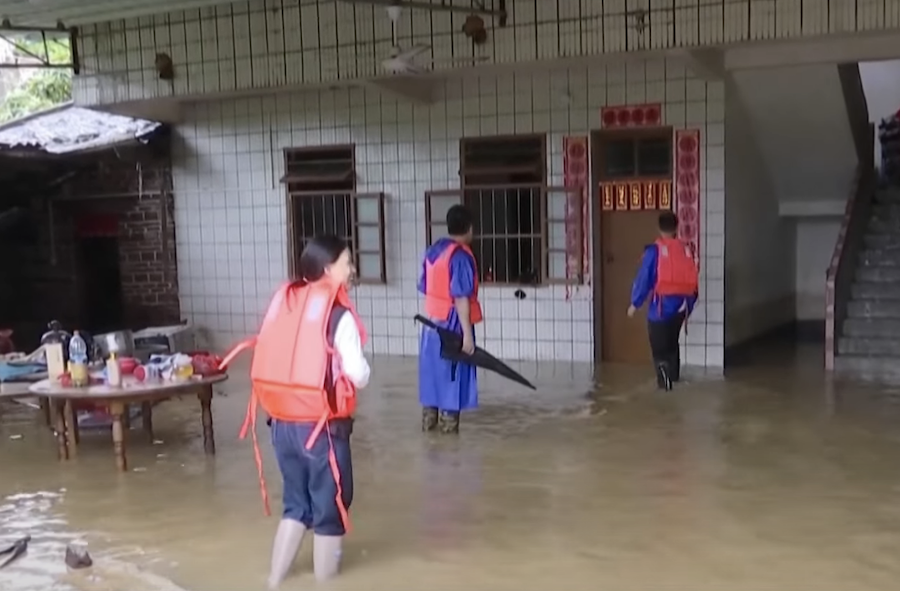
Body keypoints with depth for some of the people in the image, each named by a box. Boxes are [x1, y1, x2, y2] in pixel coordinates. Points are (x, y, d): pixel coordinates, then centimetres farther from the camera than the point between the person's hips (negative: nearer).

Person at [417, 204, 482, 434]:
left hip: (431, 323, 8)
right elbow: (460, 298, -20)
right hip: (452, 325, -8)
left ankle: (430, 425, 20)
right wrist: (467, 333, -19)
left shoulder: (432, 251, 8)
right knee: (452, 380, -1)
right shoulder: (461, 256, -16)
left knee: (434, 377, 14)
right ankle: (448, 430, 2)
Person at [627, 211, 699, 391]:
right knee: (672, 340, 24)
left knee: (659, 344, 0)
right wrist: (689, 304, 20)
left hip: (662, 304, -5)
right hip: (682, 304, 5)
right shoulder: (686, 250, 5)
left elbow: (644, 279, -8)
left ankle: (664, 371, -25)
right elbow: (692, 280, 9)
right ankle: (673, 374, 34)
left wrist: (635, 303, 1)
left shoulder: (654, 250, -9)